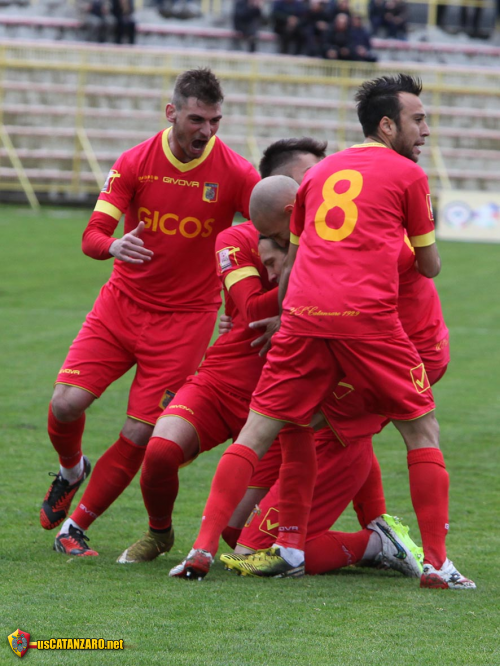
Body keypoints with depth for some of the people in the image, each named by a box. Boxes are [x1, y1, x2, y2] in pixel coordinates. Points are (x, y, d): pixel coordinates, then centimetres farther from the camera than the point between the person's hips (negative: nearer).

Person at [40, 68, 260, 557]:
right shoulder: (135, 163, -5)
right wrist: (114, 245, -34)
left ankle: (76, 526, 9)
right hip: (122, 304, 1)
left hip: (185, 317, -1)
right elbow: (92, 236, -9)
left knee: (140, 436, -9)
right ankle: (71, 471, 22)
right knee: (66, 404, -13)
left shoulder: (234, 173, -10)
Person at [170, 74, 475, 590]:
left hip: (304, 315, 4)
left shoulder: (320, 173, 22)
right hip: (368, 316, -4)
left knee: (257, 432, 7)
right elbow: (429, 266, 16)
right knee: (422, 430, 9)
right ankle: (436, 563, 4)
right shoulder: (407, 174, 9)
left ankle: (204, 548, -3)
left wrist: (280, 316, 36)